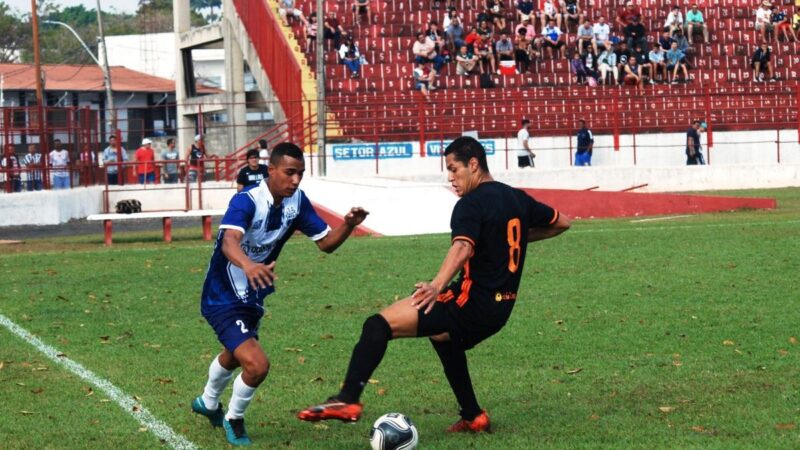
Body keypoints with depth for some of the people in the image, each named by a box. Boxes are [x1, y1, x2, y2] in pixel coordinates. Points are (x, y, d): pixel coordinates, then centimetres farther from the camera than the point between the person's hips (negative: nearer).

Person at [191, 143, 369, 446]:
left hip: (252, 297, 8)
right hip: (223, 298, -8)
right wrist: (248, 265, -69)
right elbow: (229, 240, -48)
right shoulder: (246, 201, -29)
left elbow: (326, 242, -5)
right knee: (257, 365, -23)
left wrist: (348, 225, -26)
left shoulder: (297, 201, -9)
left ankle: (207, 403, 63)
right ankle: (233, 419, 8)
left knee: (234, 356, 32)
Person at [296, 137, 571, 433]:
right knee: (443, 335, 39)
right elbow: (562, 222, 27)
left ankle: (348, 400, -31)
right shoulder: (518, 199, 13)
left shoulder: (471, 204, -12)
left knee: (378, 325, -16)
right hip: (502, 308, 9)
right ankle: (473, 417, 38)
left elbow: (463, 248, -32)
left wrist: (437, 285, -47)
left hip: (472, 302, -9)